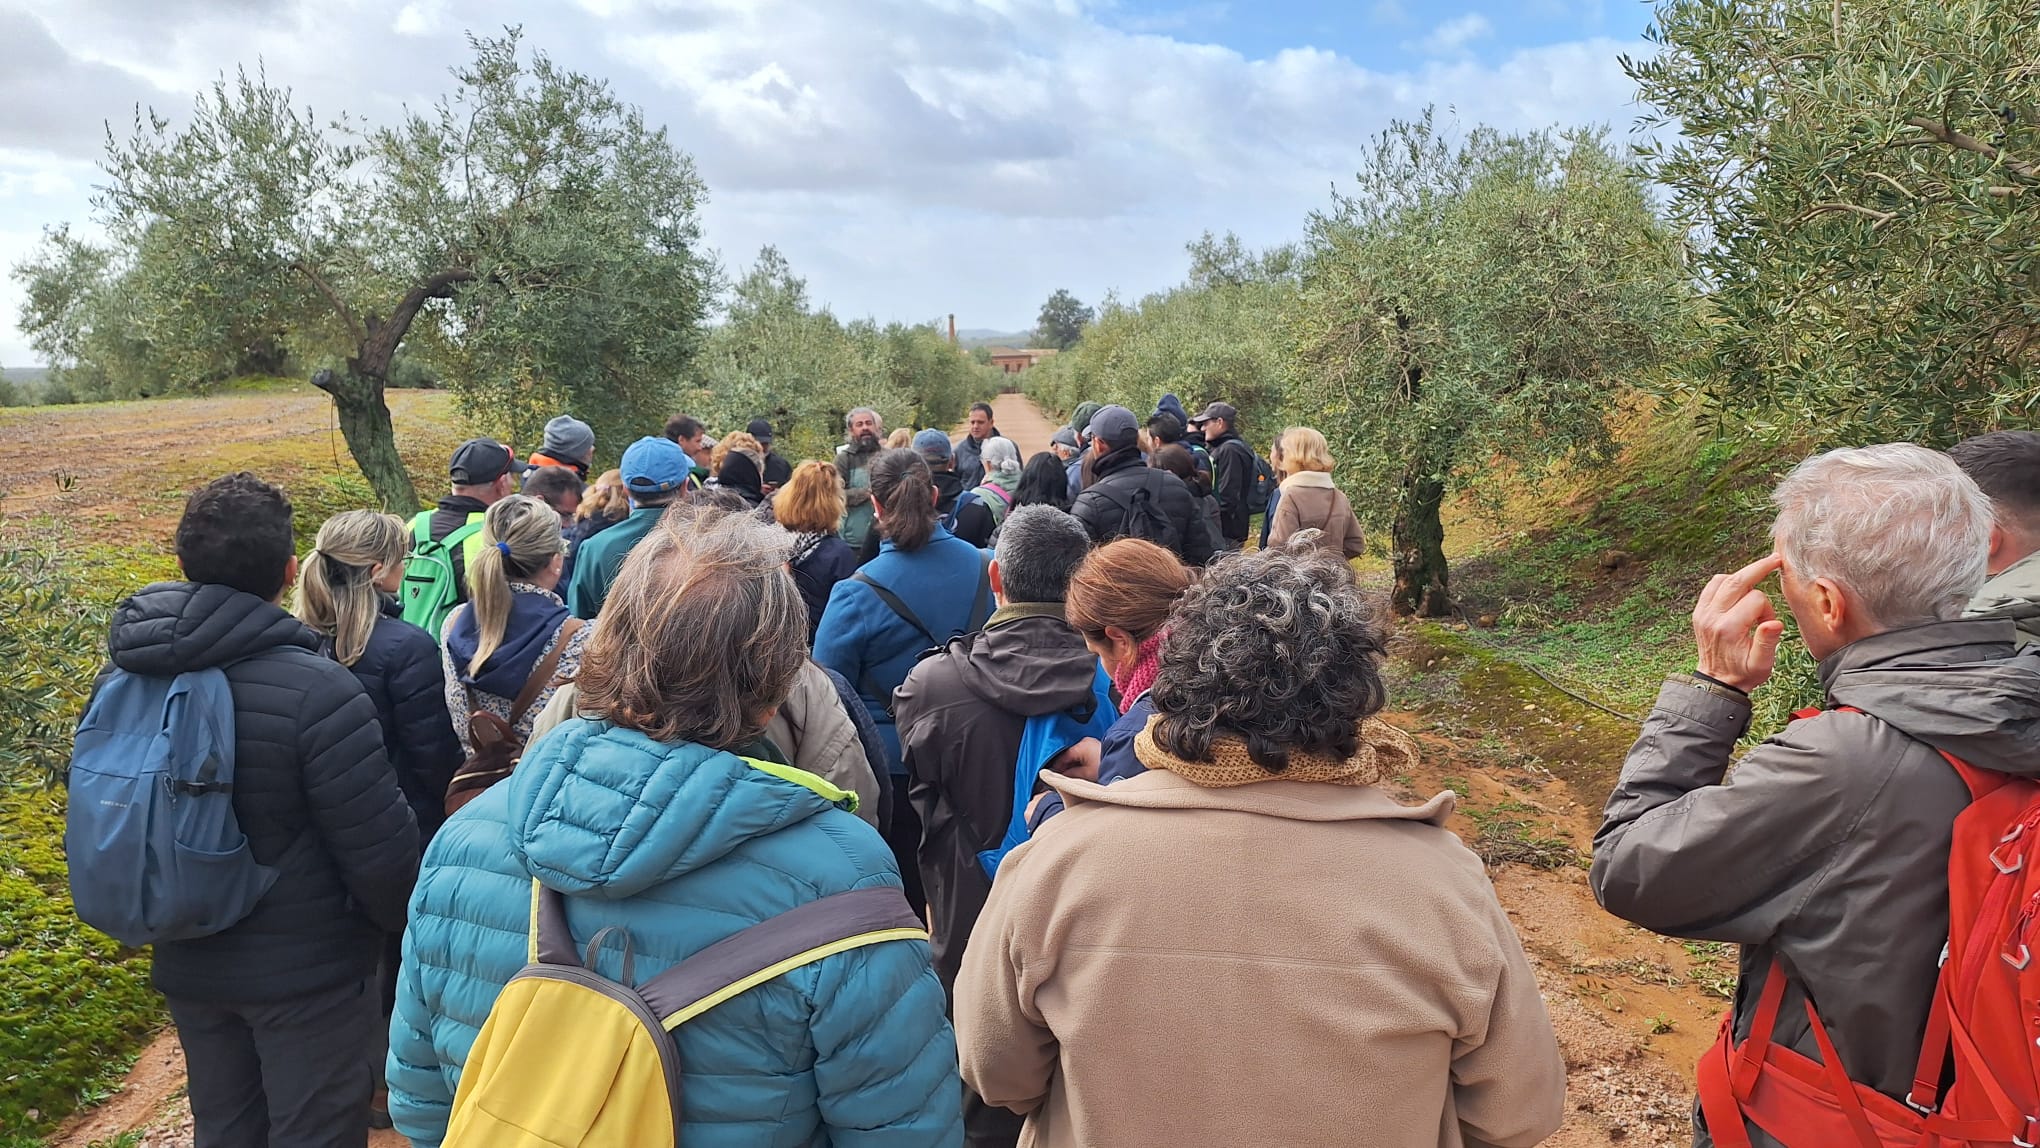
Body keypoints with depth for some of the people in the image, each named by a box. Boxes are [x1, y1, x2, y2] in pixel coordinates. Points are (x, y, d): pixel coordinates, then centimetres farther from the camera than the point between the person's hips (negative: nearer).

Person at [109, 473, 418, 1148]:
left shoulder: (126, 674, -5)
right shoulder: (315, 690, -27)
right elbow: (382, 847, -23)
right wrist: (415, 927, -3)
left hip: (187, 966, 6)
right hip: (306, 969, -6)